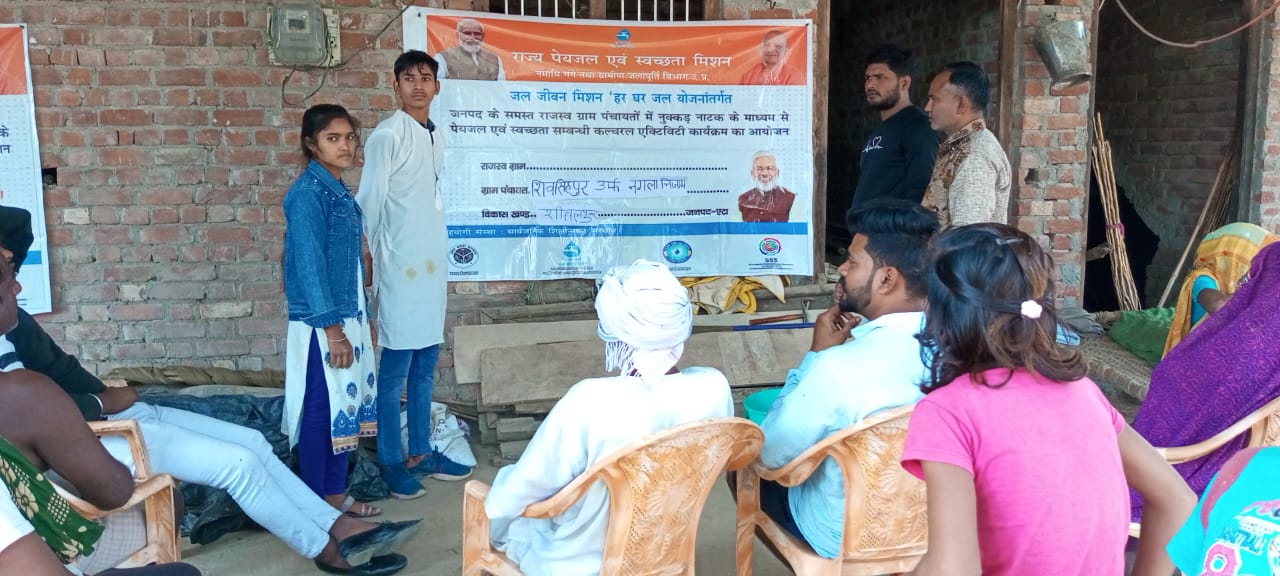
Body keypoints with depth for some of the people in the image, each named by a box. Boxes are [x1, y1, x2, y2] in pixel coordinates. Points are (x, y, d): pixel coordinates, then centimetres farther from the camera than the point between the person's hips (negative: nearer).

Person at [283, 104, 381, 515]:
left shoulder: (342, 192, 12)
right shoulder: (308, 194, -14)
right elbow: (309, 265, -19)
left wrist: (357, 322, 16)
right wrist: (332, 330, -21)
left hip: (348, 317, 9)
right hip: (321, 323, -9)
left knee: (345, 407, 14)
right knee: (320, 412, 0)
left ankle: (335, 493, 26)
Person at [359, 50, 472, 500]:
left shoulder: (437, 136, 13)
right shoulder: (388, 136, -10)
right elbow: (369, 205, -10)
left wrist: (442, 263, 17)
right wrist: (370, 263, -7)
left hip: (432, 265, 7)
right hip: (400, 268, -7)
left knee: (426, 365, 13)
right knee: (396, 368, -1)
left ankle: (420, 453, 24)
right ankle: (391, 463, 10)